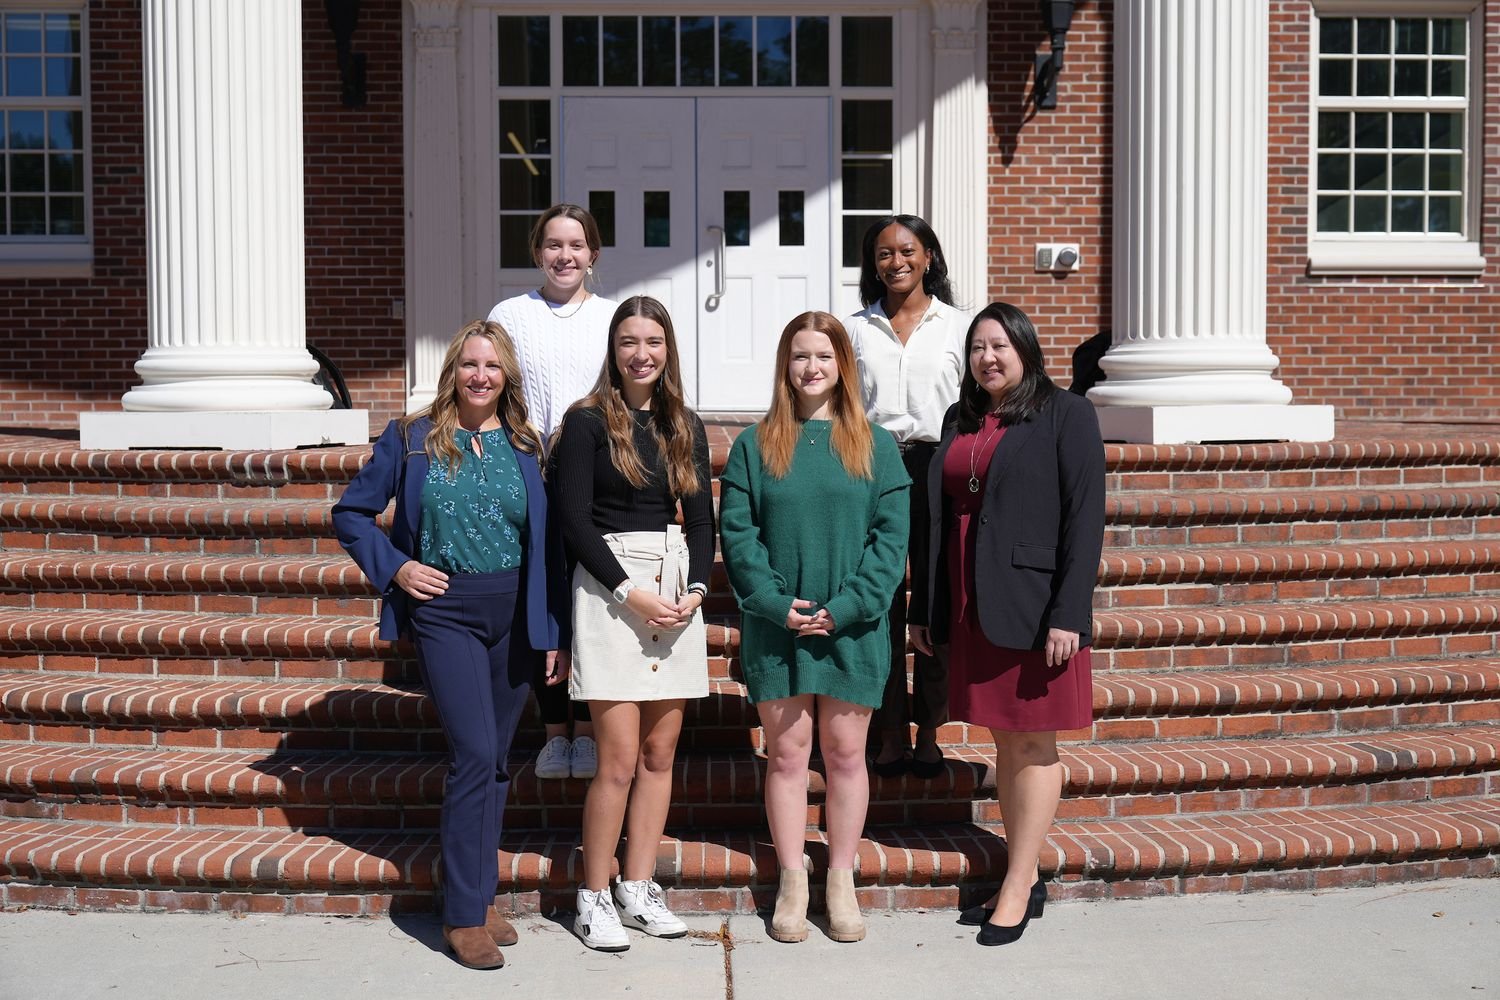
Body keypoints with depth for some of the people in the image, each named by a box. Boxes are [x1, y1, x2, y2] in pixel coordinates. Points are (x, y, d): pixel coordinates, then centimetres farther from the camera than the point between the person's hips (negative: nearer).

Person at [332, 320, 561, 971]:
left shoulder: (526, 447, 6)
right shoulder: (412, 440, 1)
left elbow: (548, 542, 8)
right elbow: (351, 514, 7)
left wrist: (553, 630, 5)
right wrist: (395, 567, -7)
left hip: (515, 616, 3)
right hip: (444, 612, -3)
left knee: (495, 760, 10)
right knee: (475, 753, -12)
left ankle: (481, 897, 24)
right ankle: (464, 916, -1)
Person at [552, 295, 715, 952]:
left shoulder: (685, 427, 12)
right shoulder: (588, 421, -2)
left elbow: (701, 517, 12)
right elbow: (574, 519, -7)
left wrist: (695, 587, -4)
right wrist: (630, 591, -13)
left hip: (677, 586, 5)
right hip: (610, 588, -5)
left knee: (660, 755, 7)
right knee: (620, 760, -7)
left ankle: (638, 890, 18)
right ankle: (593, 898, 7)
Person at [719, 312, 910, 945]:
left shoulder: (875, 446, 5)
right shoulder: (755, 445, 4)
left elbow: (892, 536, -2)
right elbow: (737, 533, -2)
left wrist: (847, 606, -13)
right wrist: (775, 603, -14)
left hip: (853, 628, 0)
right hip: (776, 628, 0)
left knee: (845, 754, 8)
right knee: (787, 754, 5)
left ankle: (841, 882, 20)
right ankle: (791, 883, 17)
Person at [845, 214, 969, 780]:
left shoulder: (958, 326, 9)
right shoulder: (856, 329, 12)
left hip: (938, 466, -1)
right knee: (881, 604, 0)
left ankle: (928, 734, 12)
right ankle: (892, 737, 9)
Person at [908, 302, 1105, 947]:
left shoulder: (1064, 413, -4)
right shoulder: (958, 421, 13)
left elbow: (1085, 518, -10)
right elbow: (936, 518, 14)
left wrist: (1069, 614, -17)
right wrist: (923, 608, 11)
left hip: (1032, 605, -6)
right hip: (971, 609, 6)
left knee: (1033, 745, 1)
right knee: (1005, 741, 11)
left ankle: (1016, 892, 8)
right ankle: (1027, 880, 21)